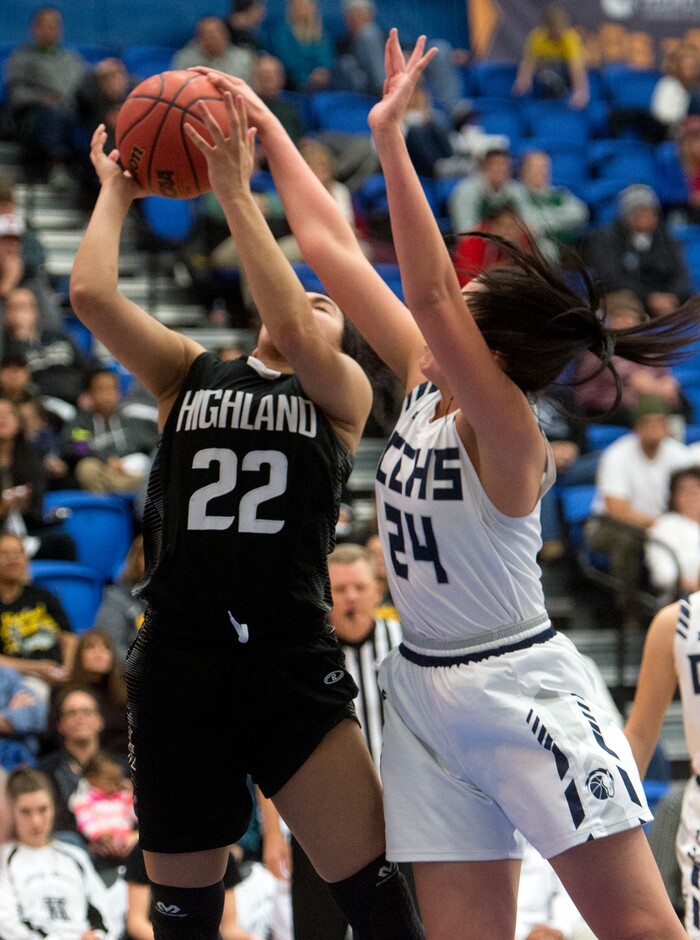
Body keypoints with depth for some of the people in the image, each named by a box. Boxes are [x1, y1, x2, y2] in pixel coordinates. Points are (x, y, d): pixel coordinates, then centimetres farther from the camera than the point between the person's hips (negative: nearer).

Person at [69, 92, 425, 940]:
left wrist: (235, 194, -13)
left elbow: (293, 335, -14)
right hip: (177, 666, 2)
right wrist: (116, 193, 12)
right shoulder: (189, 375, 13)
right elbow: (90, 296, -1)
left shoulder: (344, 392, 7)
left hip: (292, 665, -2)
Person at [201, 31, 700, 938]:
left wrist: (390, 141, -35)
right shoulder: (425, 380, 2)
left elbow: (429, 295, -33)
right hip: (425, 689, 7)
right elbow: (330, 247, 6)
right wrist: (266, 126, 7)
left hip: (523, 692, -7)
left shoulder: (509, 436, -19)